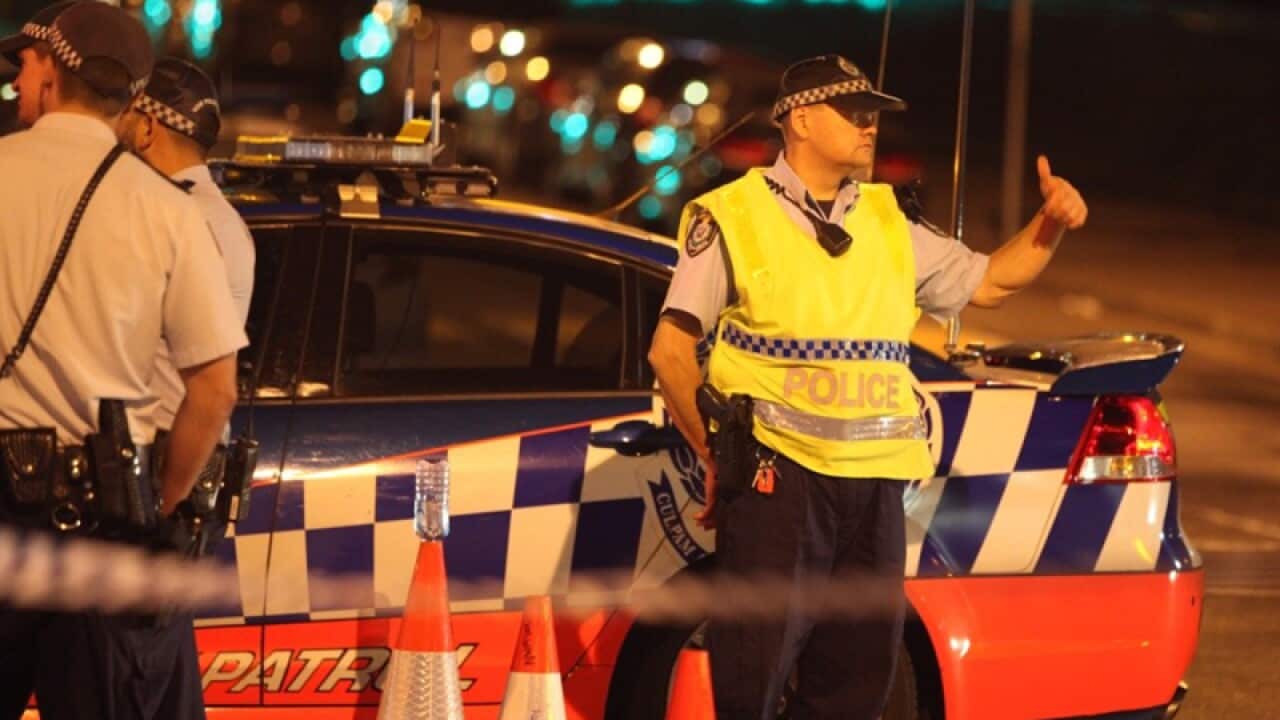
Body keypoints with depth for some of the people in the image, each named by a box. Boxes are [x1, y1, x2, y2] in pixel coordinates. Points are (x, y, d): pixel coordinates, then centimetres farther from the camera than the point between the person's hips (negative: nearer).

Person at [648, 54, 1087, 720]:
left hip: (875, 486, 5)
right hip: (777, 477, -5)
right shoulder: (733, 218, 0)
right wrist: (713, 455, -3)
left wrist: (1050, 225, 5)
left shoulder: (887, 224, 15)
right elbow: (671, 349, 0)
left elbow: (988, 280, 22)